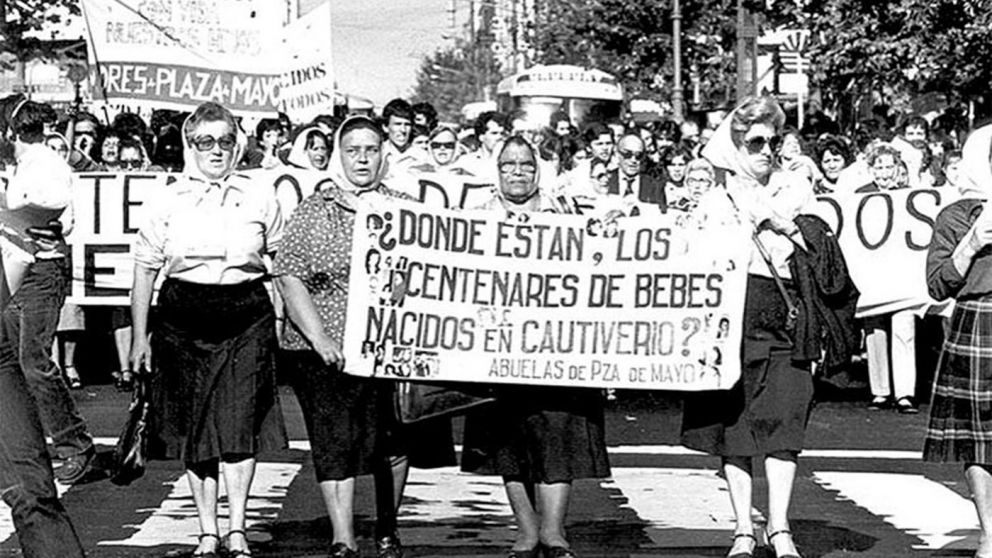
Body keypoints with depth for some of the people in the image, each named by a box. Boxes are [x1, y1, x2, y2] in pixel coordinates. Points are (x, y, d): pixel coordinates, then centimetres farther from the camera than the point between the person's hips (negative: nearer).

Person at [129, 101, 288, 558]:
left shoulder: (261, 199, 6)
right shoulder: (168, 202, 4)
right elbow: (145, 271, 8)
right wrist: (140, 336, 6)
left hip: (246, 318, -1)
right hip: (183, 318, 1)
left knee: (239, 422, -10)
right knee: (193, 427, 3)